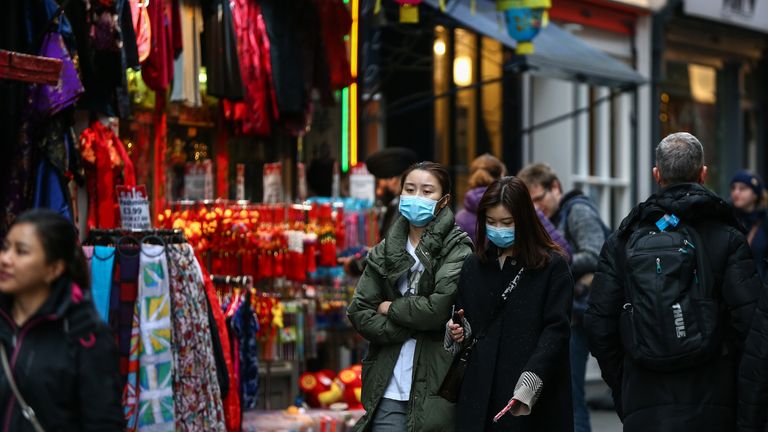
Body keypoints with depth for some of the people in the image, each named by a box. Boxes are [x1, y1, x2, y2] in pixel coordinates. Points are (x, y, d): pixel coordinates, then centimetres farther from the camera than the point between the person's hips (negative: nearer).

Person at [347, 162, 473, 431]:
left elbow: (440, 307, -14)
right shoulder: (385, 251, 12)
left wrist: (391, 308, -2)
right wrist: (408, 329, -6)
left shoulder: (457, 249, -1)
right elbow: (358, 312, 6)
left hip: (435, 385, -3)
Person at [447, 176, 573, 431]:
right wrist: (457, 332, 2)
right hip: (480, 399, 4)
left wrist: (530, 381, -20)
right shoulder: (473, 267, 16)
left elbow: (556, 329, -8)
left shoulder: (552, 266, 0)